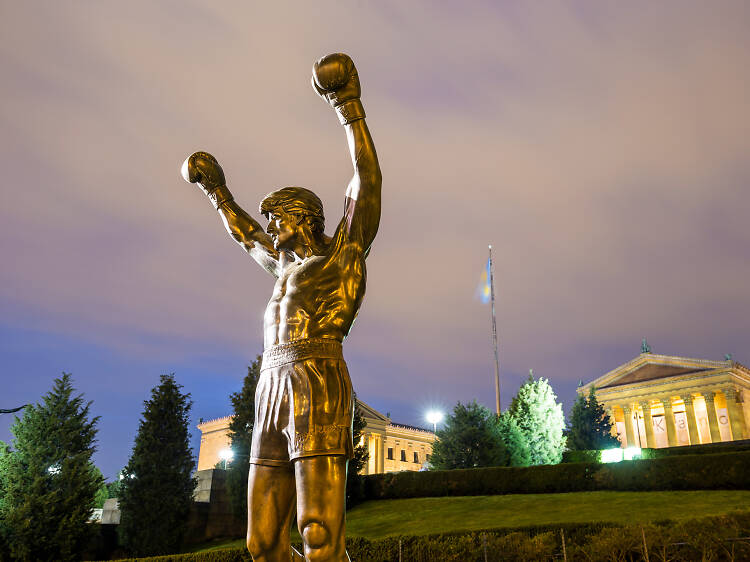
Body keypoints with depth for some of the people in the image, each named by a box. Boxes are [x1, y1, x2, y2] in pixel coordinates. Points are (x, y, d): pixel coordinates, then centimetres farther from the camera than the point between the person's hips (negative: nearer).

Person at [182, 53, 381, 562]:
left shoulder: (343, 251, 10)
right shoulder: (289, 265, 30)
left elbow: (369, 179, 0)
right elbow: (246, 235, 47)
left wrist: (350, 105, 0)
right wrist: (217, 190, 52)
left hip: (318, 387, -8)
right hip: (272, 395, 8)